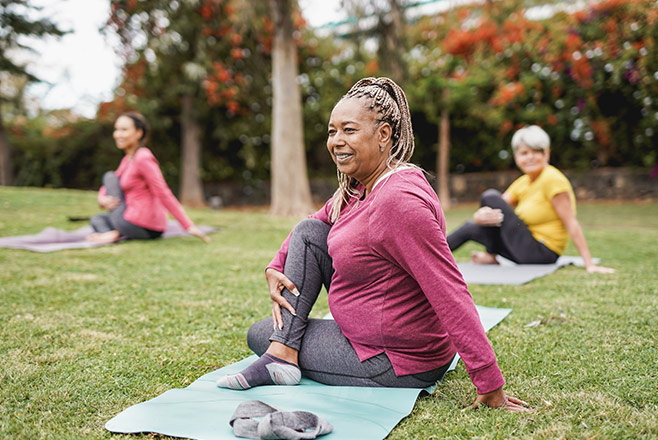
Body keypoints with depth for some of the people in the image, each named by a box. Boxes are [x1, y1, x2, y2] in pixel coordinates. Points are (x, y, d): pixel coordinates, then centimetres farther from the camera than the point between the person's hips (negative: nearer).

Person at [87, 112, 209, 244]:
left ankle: (115, 233, -4)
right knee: (97, 219, 29)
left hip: (139, 227, -9)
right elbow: (106, 188, 20)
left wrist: (188, 226, -23)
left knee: (110, 176, 6)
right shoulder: (128, 159, 14)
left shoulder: (143, 158, -15)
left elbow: (164, 194, -20)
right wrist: (102, 199, -4)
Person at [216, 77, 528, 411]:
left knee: (258, 335, -1)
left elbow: (451, 294, -32)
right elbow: (314, 224, 17)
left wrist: (491, 387, -30)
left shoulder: (399, 200, -31)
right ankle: (282, 355, -3)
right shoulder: (358, 186, 0)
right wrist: (275, 268, 1)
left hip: (396, 364, -9)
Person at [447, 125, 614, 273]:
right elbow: (479, 215, 1)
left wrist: (589, 264, -24)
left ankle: (491, 256, 2)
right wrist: (482, 216, -24)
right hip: (529, 250, 9)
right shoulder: (521, 183, 8)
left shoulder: (552, 179, -16)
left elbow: (571, 223, -19)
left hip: (541, 253, -9)